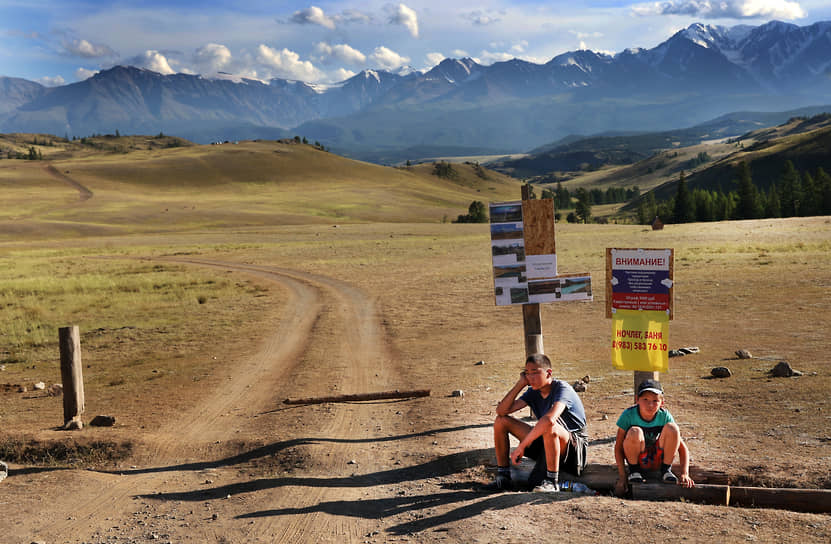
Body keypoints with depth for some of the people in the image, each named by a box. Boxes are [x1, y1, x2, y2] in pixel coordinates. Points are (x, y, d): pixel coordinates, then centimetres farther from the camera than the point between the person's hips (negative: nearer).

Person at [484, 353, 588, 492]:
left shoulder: (562, 388, -21)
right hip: (546, 441, 7)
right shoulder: (533, 392, 2)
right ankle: (503, 477, 3)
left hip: (575, 445, -7)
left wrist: (521, 446, -37)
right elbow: (501, 410, -6)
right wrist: (520, 384, -12)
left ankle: (552, 482, -26)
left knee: (549, 427, -41)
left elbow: (549, 419, -40)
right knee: (501, 420, -1)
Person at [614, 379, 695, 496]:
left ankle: (666, 470, -5)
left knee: (672, 428, -24)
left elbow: (682, 448, -10)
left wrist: (684, 474, -23)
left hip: (657, 461, 2)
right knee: (634, 432, -33)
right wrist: (622, 476, -21)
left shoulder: (664, 415, -14)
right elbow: (618, 447, -14)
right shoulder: (629, 415, -19)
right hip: (637, 459, -2)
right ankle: (634, 471, -9)